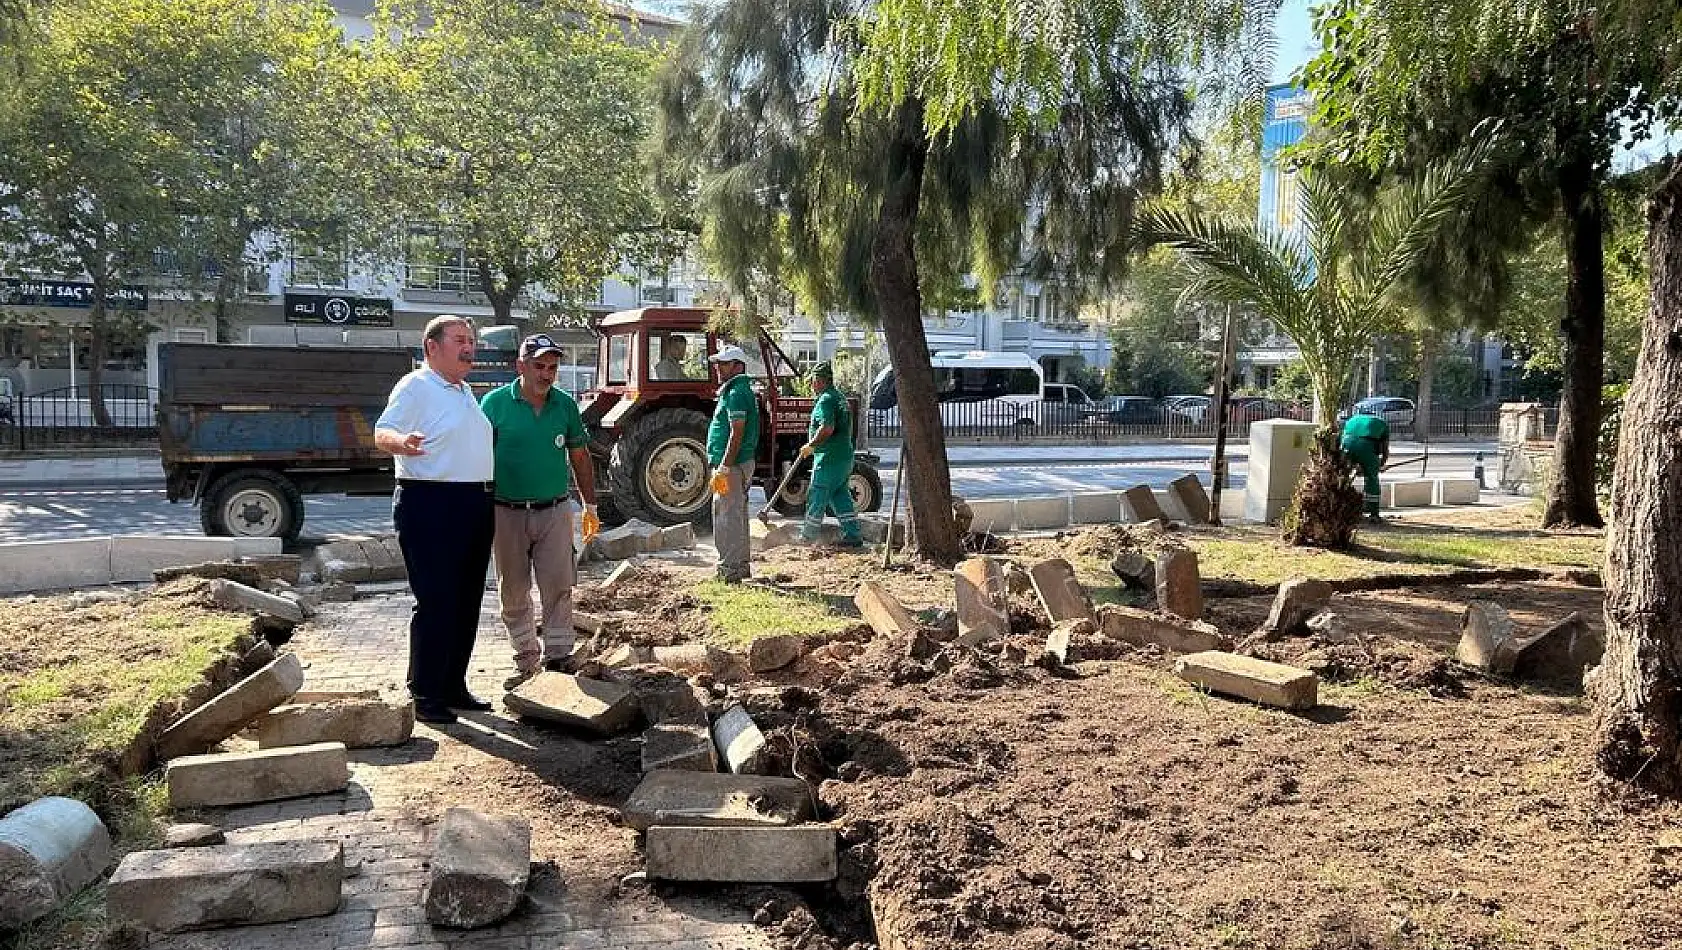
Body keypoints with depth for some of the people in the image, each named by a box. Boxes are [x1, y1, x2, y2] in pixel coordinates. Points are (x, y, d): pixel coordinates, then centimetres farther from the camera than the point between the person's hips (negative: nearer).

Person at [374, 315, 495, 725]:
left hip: (475, 506, 9)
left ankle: (453, 686, 24)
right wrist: (401, 441, -42)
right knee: (435, 602, -7)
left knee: (467, 602, 13)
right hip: (431, 506, -9)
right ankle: (424, 695, 2)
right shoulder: (415, 387, -8)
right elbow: (382, 432, -21)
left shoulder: (465, 391, 18)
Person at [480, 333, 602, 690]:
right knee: (513, 592, 8)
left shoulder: (566, 404, 3)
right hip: (507, 513, -1)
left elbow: (580, 457, 12)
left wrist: (590, 507, 12)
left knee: (558, 587, -1)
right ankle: (526, 658, 21)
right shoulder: (495, 403, -5)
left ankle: (557, 657, 8)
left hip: (555, 511, 1)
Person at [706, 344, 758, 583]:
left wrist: (723, 469, -25)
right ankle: (740, 566, 25)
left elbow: (737, 434, -23)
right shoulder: (738, 391, 18)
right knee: (737, 515, 16)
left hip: (732, 465, -11)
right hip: (739, 464, 11)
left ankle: (729, 569, -3)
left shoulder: (736, 393, -16)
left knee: (727, 516, -7)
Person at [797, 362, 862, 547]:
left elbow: (827, 428, -27)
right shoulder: (840, 397, 18)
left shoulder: (826, 400, -14)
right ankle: (853, 535, 9)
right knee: (840, 497, 12)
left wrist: (810, 445, -15)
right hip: (845, 455, 10)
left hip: (829, 458, -10)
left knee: (816, 496, 1)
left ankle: (808, 536, 9)